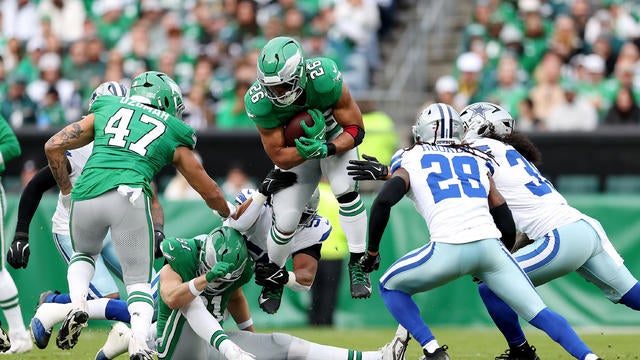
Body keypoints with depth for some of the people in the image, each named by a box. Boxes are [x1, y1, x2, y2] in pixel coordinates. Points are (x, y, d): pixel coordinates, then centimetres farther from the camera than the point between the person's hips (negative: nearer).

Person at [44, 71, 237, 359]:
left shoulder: (104, 111, 25)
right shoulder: (173, 136, 22)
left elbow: (53, 147, 19)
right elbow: (209, 191, 31)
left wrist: (66, 192, 31)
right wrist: (230, 214, 51)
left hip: (87, 195, 2)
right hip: (129, 198, -2)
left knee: (84, 254, 32)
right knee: (139, 281, 10)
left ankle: (78, 303, 3)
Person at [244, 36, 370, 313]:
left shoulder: (324, 79, -37)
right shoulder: (259, 103, -32)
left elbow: (355, 130, -25)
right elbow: (280, 158, -22)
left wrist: (325, 149, -41)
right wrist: (308, 147, -39)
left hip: (335, 137, -1)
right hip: (294, 151, 1)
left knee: (345, 190, -27)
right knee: (286, 220, -7)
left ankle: (358, 265, -13)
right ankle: (274, 277, 23)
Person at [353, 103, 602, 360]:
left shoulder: (410, 162, 19)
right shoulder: (477, 162, 28)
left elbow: (384, 202, 0)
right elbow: (506, 225, 25)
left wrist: (372, 251, 11)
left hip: (448, 249, -3)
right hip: (490, 247, 3)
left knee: (390, 287, 20)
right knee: (537, 312, 8)